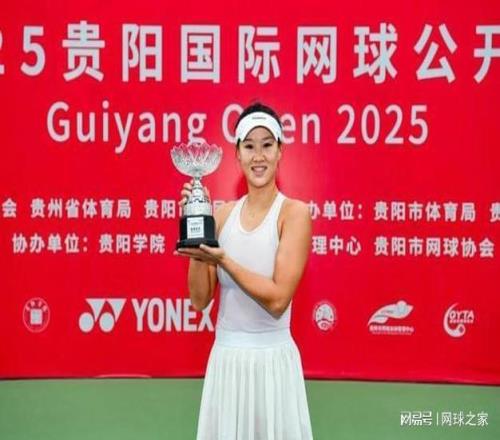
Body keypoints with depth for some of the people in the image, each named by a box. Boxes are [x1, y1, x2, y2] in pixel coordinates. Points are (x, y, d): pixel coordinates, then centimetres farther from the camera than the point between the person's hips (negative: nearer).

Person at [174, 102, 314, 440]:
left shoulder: (295, 212, -9)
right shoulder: (223, 214, 3)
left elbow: (277, 299, -17)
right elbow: (200, 300, 0)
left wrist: (221, 259, -21)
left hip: (272, 359, -4)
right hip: (225, 357, 4)